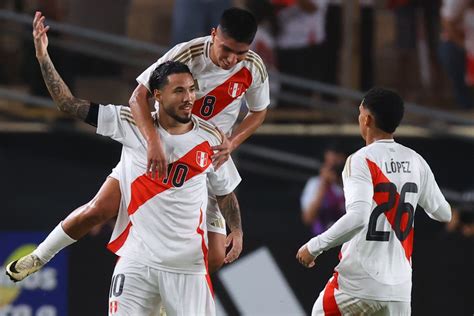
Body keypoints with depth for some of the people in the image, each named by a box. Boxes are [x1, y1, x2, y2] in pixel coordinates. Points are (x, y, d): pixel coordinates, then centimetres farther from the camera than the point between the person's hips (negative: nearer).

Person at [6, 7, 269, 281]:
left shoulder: (254, 68, -11)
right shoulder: (188, 54, -20)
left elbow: (258, 113, 8)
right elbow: (138, 97, -22)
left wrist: (231, 145, -11)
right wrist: (154, 141, -39)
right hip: (157, 150, -2)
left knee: (214, 258, -8)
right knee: (100, 209, -15)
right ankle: (39, 257, 10)